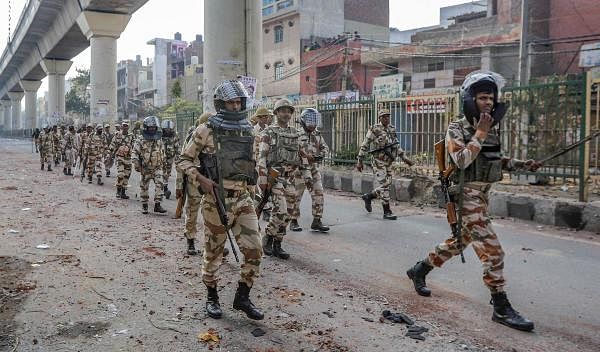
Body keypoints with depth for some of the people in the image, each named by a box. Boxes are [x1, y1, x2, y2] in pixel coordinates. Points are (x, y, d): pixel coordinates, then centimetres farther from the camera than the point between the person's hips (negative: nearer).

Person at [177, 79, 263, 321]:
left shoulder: (247, 131, 9)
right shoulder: (206, 131, -6)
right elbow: (183, 160, -2)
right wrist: (201, 179, -17)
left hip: (243, 199, 4)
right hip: (216, 199, -4)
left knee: (254, 250, -1)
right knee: (213, 252, 8)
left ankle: (242, 297, 17)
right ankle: (212, 298, 28)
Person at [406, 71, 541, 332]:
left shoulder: (492, 128, 10)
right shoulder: (456, 129, -11)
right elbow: (462, 161, -23)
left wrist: (522, 164, 8)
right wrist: (480, 133, -20)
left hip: (483, 194, 8)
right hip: (467, 195, -8)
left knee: (460, 241, 20)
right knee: (492, 249, -10)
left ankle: (419, 270, 37)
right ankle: (501, 308, 0)